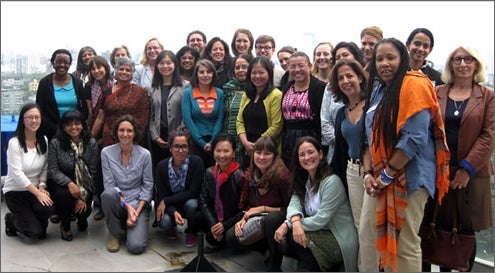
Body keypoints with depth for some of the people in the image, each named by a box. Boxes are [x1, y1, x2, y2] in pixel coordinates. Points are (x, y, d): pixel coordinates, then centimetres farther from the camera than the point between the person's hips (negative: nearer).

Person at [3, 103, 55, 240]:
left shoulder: (44, 141, 0)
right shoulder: (14, 142, -16)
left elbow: (45, 168, 3)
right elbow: (17, 173, -20)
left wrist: (42, 186, -14)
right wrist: (37, 193, -24)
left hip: (35, 189, 4)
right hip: (15, 192, -4)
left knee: (48, 207, -31)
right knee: (35, 232, -15)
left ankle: (37, 221, 6)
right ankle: (11, 219, 17)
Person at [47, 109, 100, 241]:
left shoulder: (91, 143, -6)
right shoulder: (55, 144, -7)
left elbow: (93, 172, -8)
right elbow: (53, 171, -10)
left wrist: (83, 197, -16)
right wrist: (69, 183, -30)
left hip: (84, 186, 1)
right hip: (61, 184, 0)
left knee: (84, 210, -22)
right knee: (65, 195, -33)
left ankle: (82, 219, 22)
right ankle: (65, 226, -1)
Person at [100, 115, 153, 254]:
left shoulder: (145, 154, -5)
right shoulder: (106, 152, -5)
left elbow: (148, 186, -2)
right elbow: (109, 184, -7)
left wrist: (137, 211, -13)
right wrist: (127, 206, -17)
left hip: (138, 204, -1)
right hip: (117, 202, 1)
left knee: (136, 246, -21)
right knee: (108, 194, -35)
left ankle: (130, 225, 16)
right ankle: (115, 232, -7)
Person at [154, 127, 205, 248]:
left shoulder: (196, 162, -19)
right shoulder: (162, 165, -11)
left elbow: (193, 192, -20)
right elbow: (162, 195, -11)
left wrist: (166, 201, -21)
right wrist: (174, 212, -31)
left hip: (191, 202, -2)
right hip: (170, 206, 2)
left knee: (191, 204, -36)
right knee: (164, 221, -29)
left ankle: (192, 232, -2)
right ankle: (171, 227, 14)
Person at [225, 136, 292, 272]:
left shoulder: (282, 175, -20)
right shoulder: (248, 175, -2)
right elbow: (245, 205, 7)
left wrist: (263, 208, -19)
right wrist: (243, 219, -13)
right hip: (255, 222, 5)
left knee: (272, 218, -39)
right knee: (231, 237, -19)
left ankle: (274, 265, -16)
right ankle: (267, 247, 8)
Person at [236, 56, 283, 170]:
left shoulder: (276, 95, -9)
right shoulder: (246, 95, 12)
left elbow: (276, 126, -14)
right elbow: (240, 121, 9)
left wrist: (257, 145, -12)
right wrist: (246, 143, -8)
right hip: (247, 151, 6)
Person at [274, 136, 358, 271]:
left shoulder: (332, 182, -17)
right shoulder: (302, 180, 8)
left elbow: (321, 219, -21)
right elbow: (294, 204, -8)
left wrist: (288, 224, -20)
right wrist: (295, 221, -31)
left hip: (340, 239, -7)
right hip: (319, 233, 8)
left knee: (292, 236, -23)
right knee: (281, 235, -12)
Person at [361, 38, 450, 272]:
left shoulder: (414, 85, -10)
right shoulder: (377, 91, 14)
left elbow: (414, 138, -19)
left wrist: (387, 174, -13)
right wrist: (368, 173, 2)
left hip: (408, 177, -7)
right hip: (381, 180, 8)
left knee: (405, 244, -1)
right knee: (384, 237, 15)